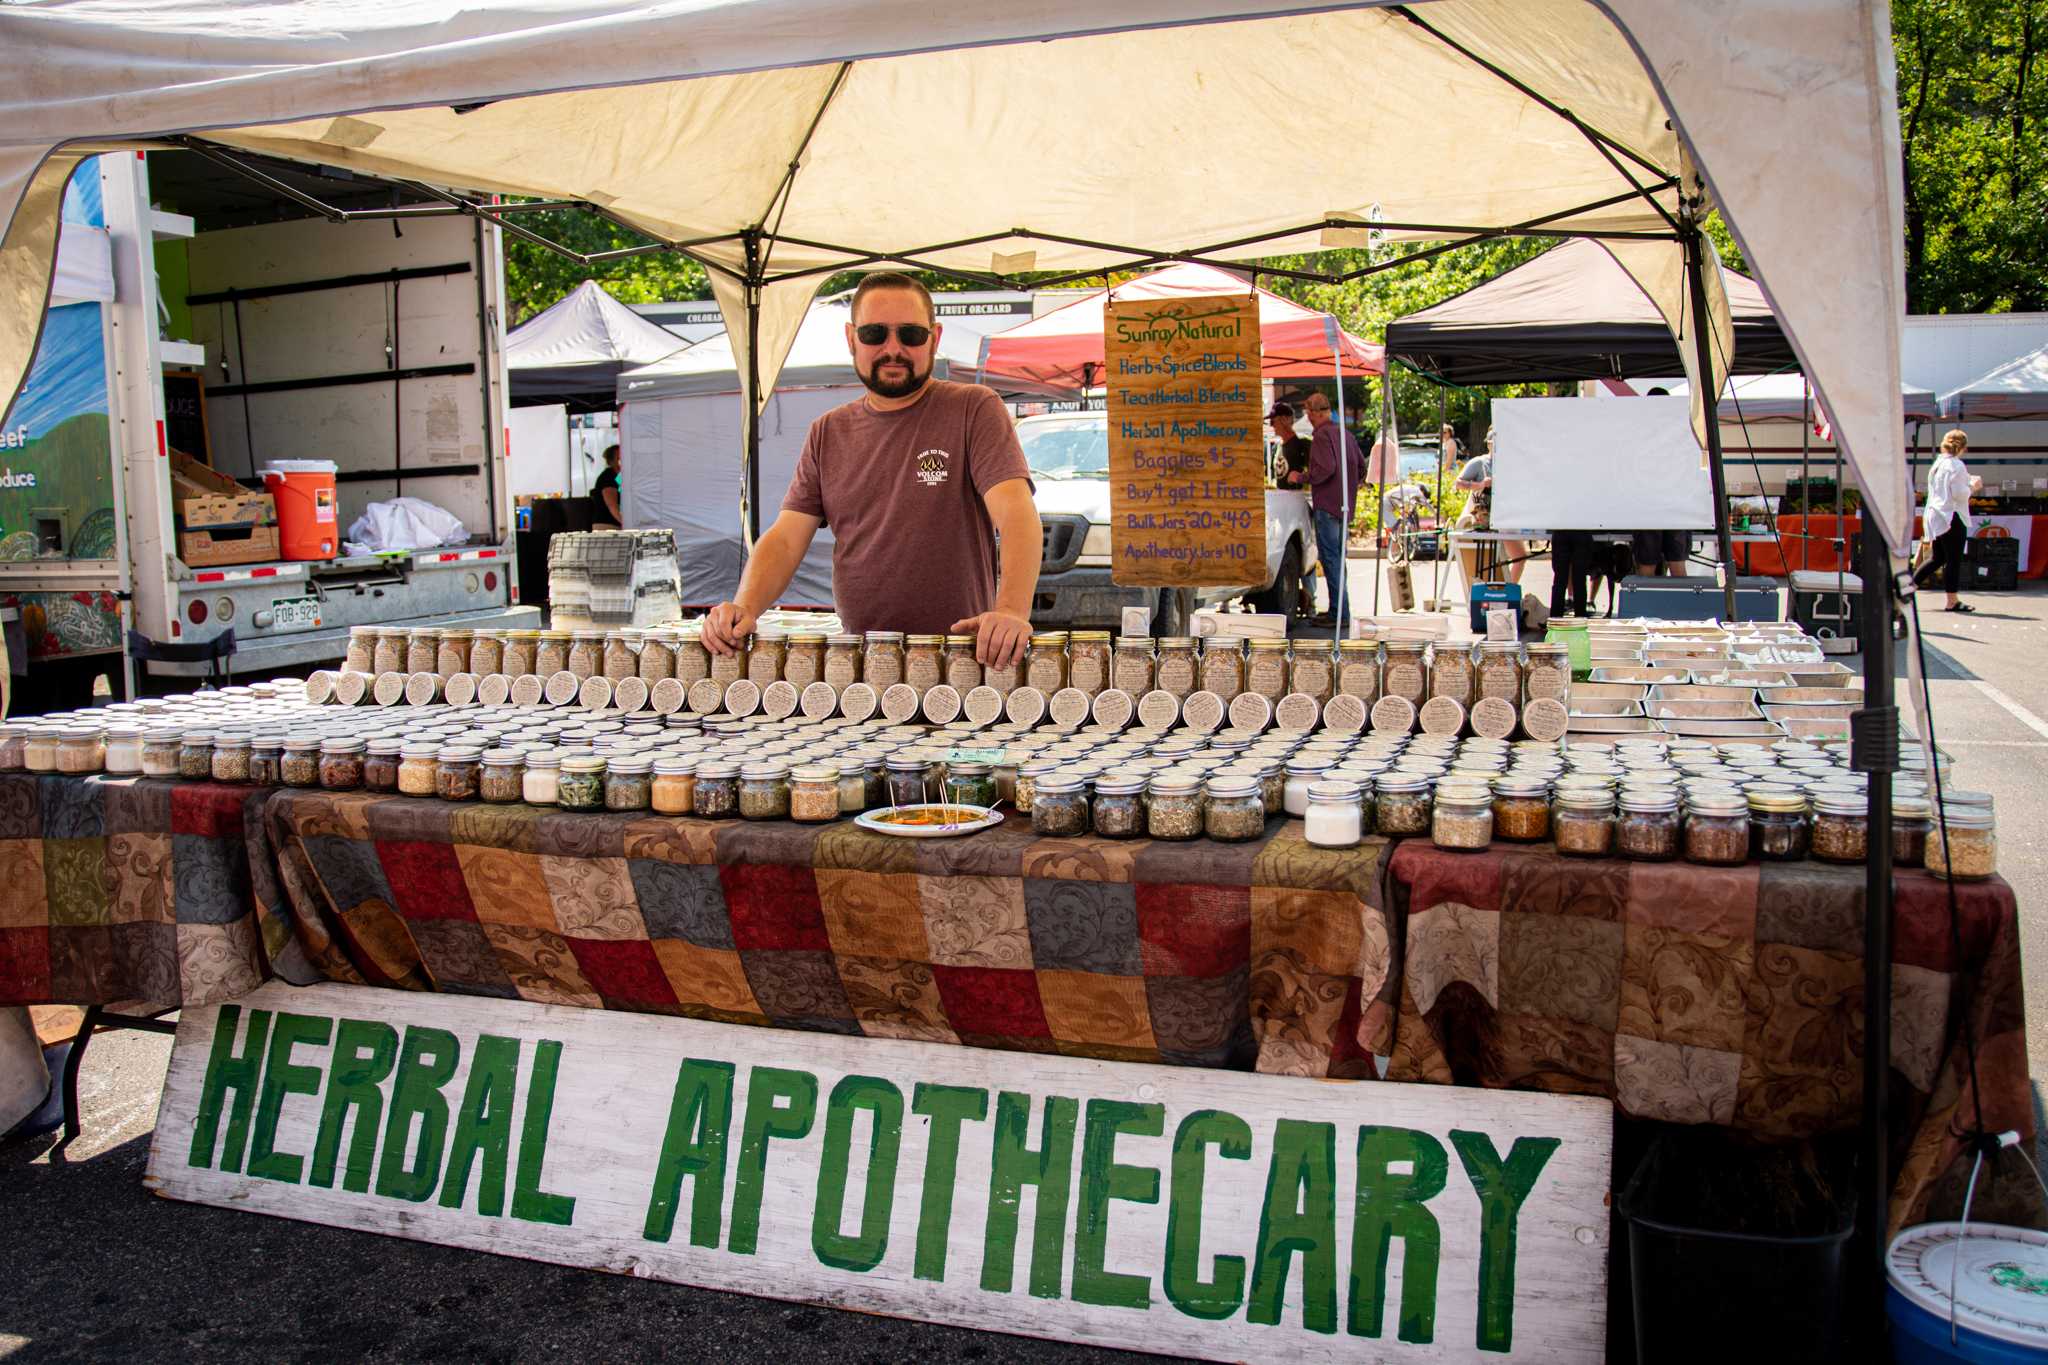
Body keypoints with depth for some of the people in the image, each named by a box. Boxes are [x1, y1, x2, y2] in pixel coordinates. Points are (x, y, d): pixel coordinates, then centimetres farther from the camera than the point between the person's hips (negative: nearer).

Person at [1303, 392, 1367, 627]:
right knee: (1338, 557, 15)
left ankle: (1340, 614, -10)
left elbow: (1326, 468, -21)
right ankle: (1339, 610, 20)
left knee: (1331, 558, -8)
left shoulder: (1322, 435, -11)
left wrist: (1304, 478, -7)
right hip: (1345, 505, 9)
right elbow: (1361, 467, 18)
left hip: (1327, 505, -9)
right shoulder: (1346, 434, 15)